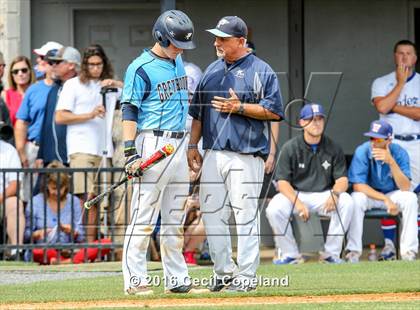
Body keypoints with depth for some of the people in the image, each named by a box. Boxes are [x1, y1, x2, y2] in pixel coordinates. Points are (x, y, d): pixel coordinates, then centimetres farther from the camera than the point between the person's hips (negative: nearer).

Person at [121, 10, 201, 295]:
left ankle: (177, 279, 16)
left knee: (175, 218, 11)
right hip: (153, 144, -8)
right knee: (144, 216, -9)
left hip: (179, 145, 8)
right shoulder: (141, 68, -10)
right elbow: (129, 111, -13)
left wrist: (191, 146, 23)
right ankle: (135, 280, -8)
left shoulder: (177, 61, 15)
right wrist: (130, 152, -21)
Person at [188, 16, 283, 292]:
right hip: (212, 154, 6)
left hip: (246, 156, -6)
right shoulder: (212, 71, 17)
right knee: (211, 214, 5)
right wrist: (193, 146, 14)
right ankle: (224, 272, 16)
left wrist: (240, 107, -15)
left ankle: (246, 275, -1)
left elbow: (274, 111, -8)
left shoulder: (261, 71, -2)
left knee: (245, 215, -6)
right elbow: (198, 112, 21)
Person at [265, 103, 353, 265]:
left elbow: (342, 179, -4)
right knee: (274, 209, -31)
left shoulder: (333, 148, 0)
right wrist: (297, 203, -26)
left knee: (346, 202, -29)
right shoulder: (290, 148, -5)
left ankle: (331, 253, -17)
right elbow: (282, 182, -8)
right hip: (294, 193, -1)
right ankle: (290, 254, -11)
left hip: (324, 195, 1)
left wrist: (335, 194, -29)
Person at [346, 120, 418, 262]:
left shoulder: (399, 153, -17)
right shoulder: (362, 151, -20)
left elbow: (405, 188, -25)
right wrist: (386, 199, -32)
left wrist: (391, 162, -38)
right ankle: (353, 251, -25)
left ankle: (408, 252, -22)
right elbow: (358, 186, -24)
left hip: (392, 194, 1)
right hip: (369, 194, -1)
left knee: (410, 198, -28)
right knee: (356, 199, -33)